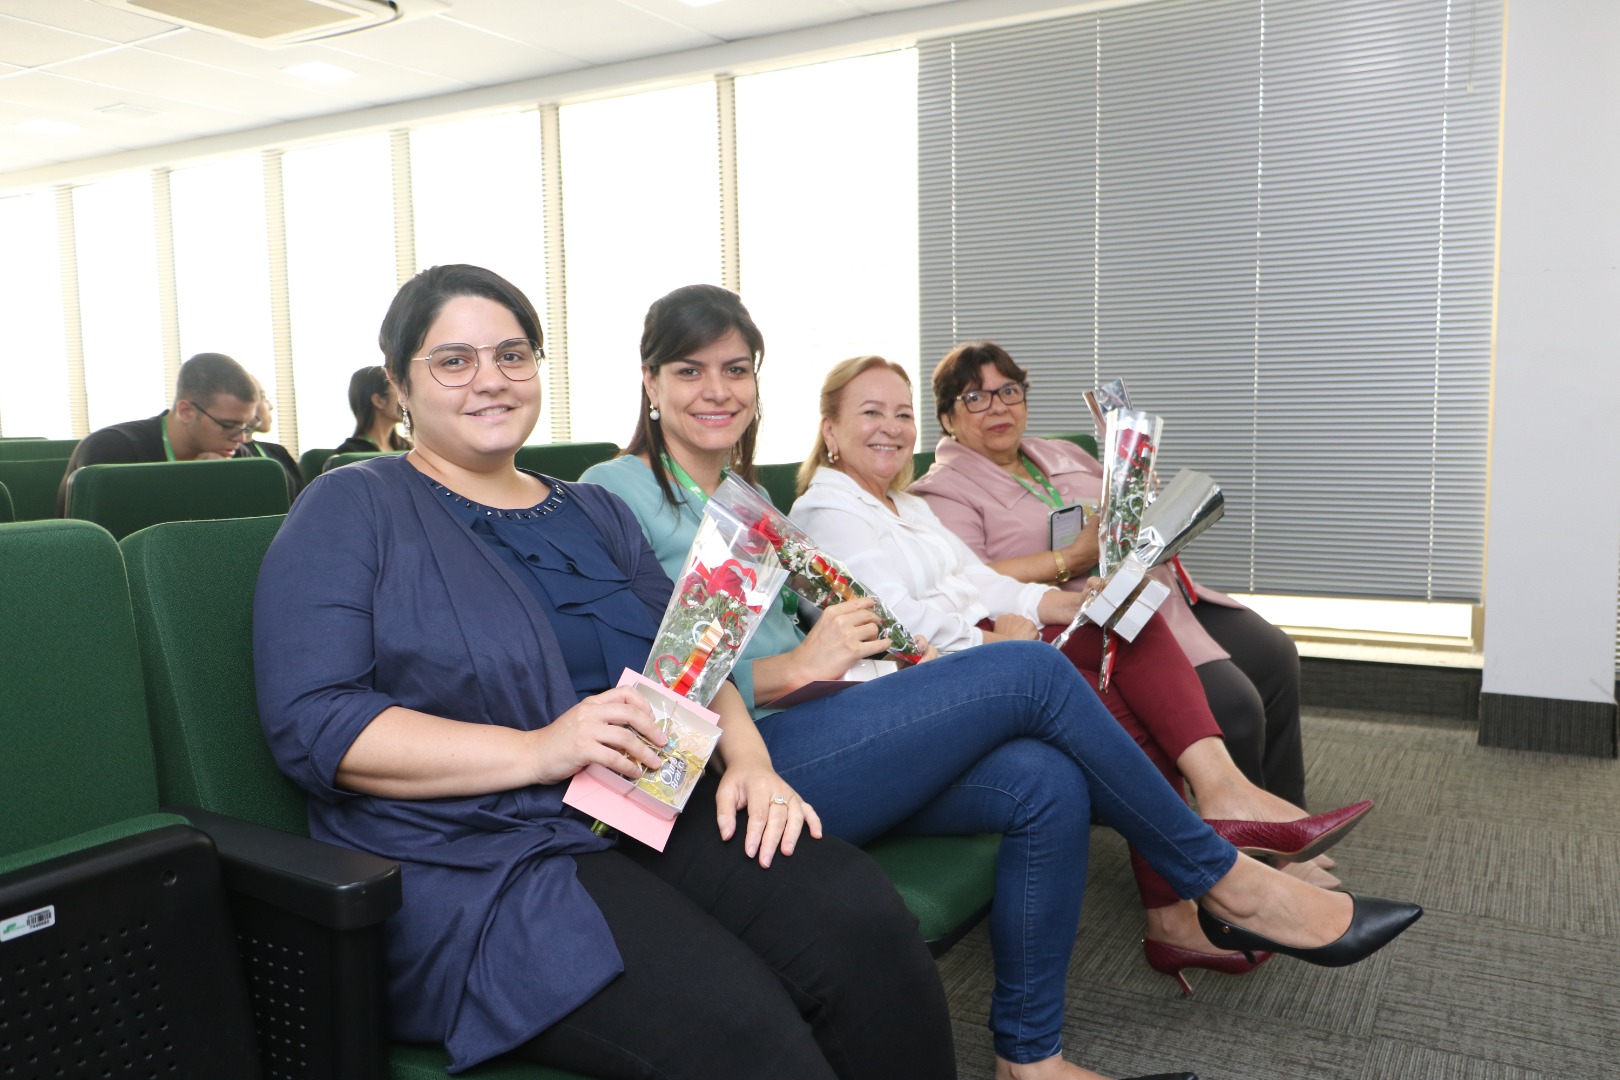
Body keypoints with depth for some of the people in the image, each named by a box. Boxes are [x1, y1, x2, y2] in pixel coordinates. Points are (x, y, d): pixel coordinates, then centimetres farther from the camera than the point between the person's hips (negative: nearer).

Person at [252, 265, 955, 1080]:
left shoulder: (595, 513, 21)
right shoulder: (352, 510, 3)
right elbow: (310, 723, -8)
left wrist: (748, 758, -4)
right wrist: (537, 750, -18)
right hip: (477, 860, -5)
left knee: (865, 920, -22)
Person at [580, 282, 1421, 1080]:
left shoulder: (745, 493, 22)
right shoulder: (616, 493, -3)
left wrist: (839, 636, 1)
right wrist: (798, 667, -17)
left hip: (809, 735, 8)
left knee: (1045, 782, -15)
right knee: (1031, 672, -17)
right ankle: (1224, 881, 1)